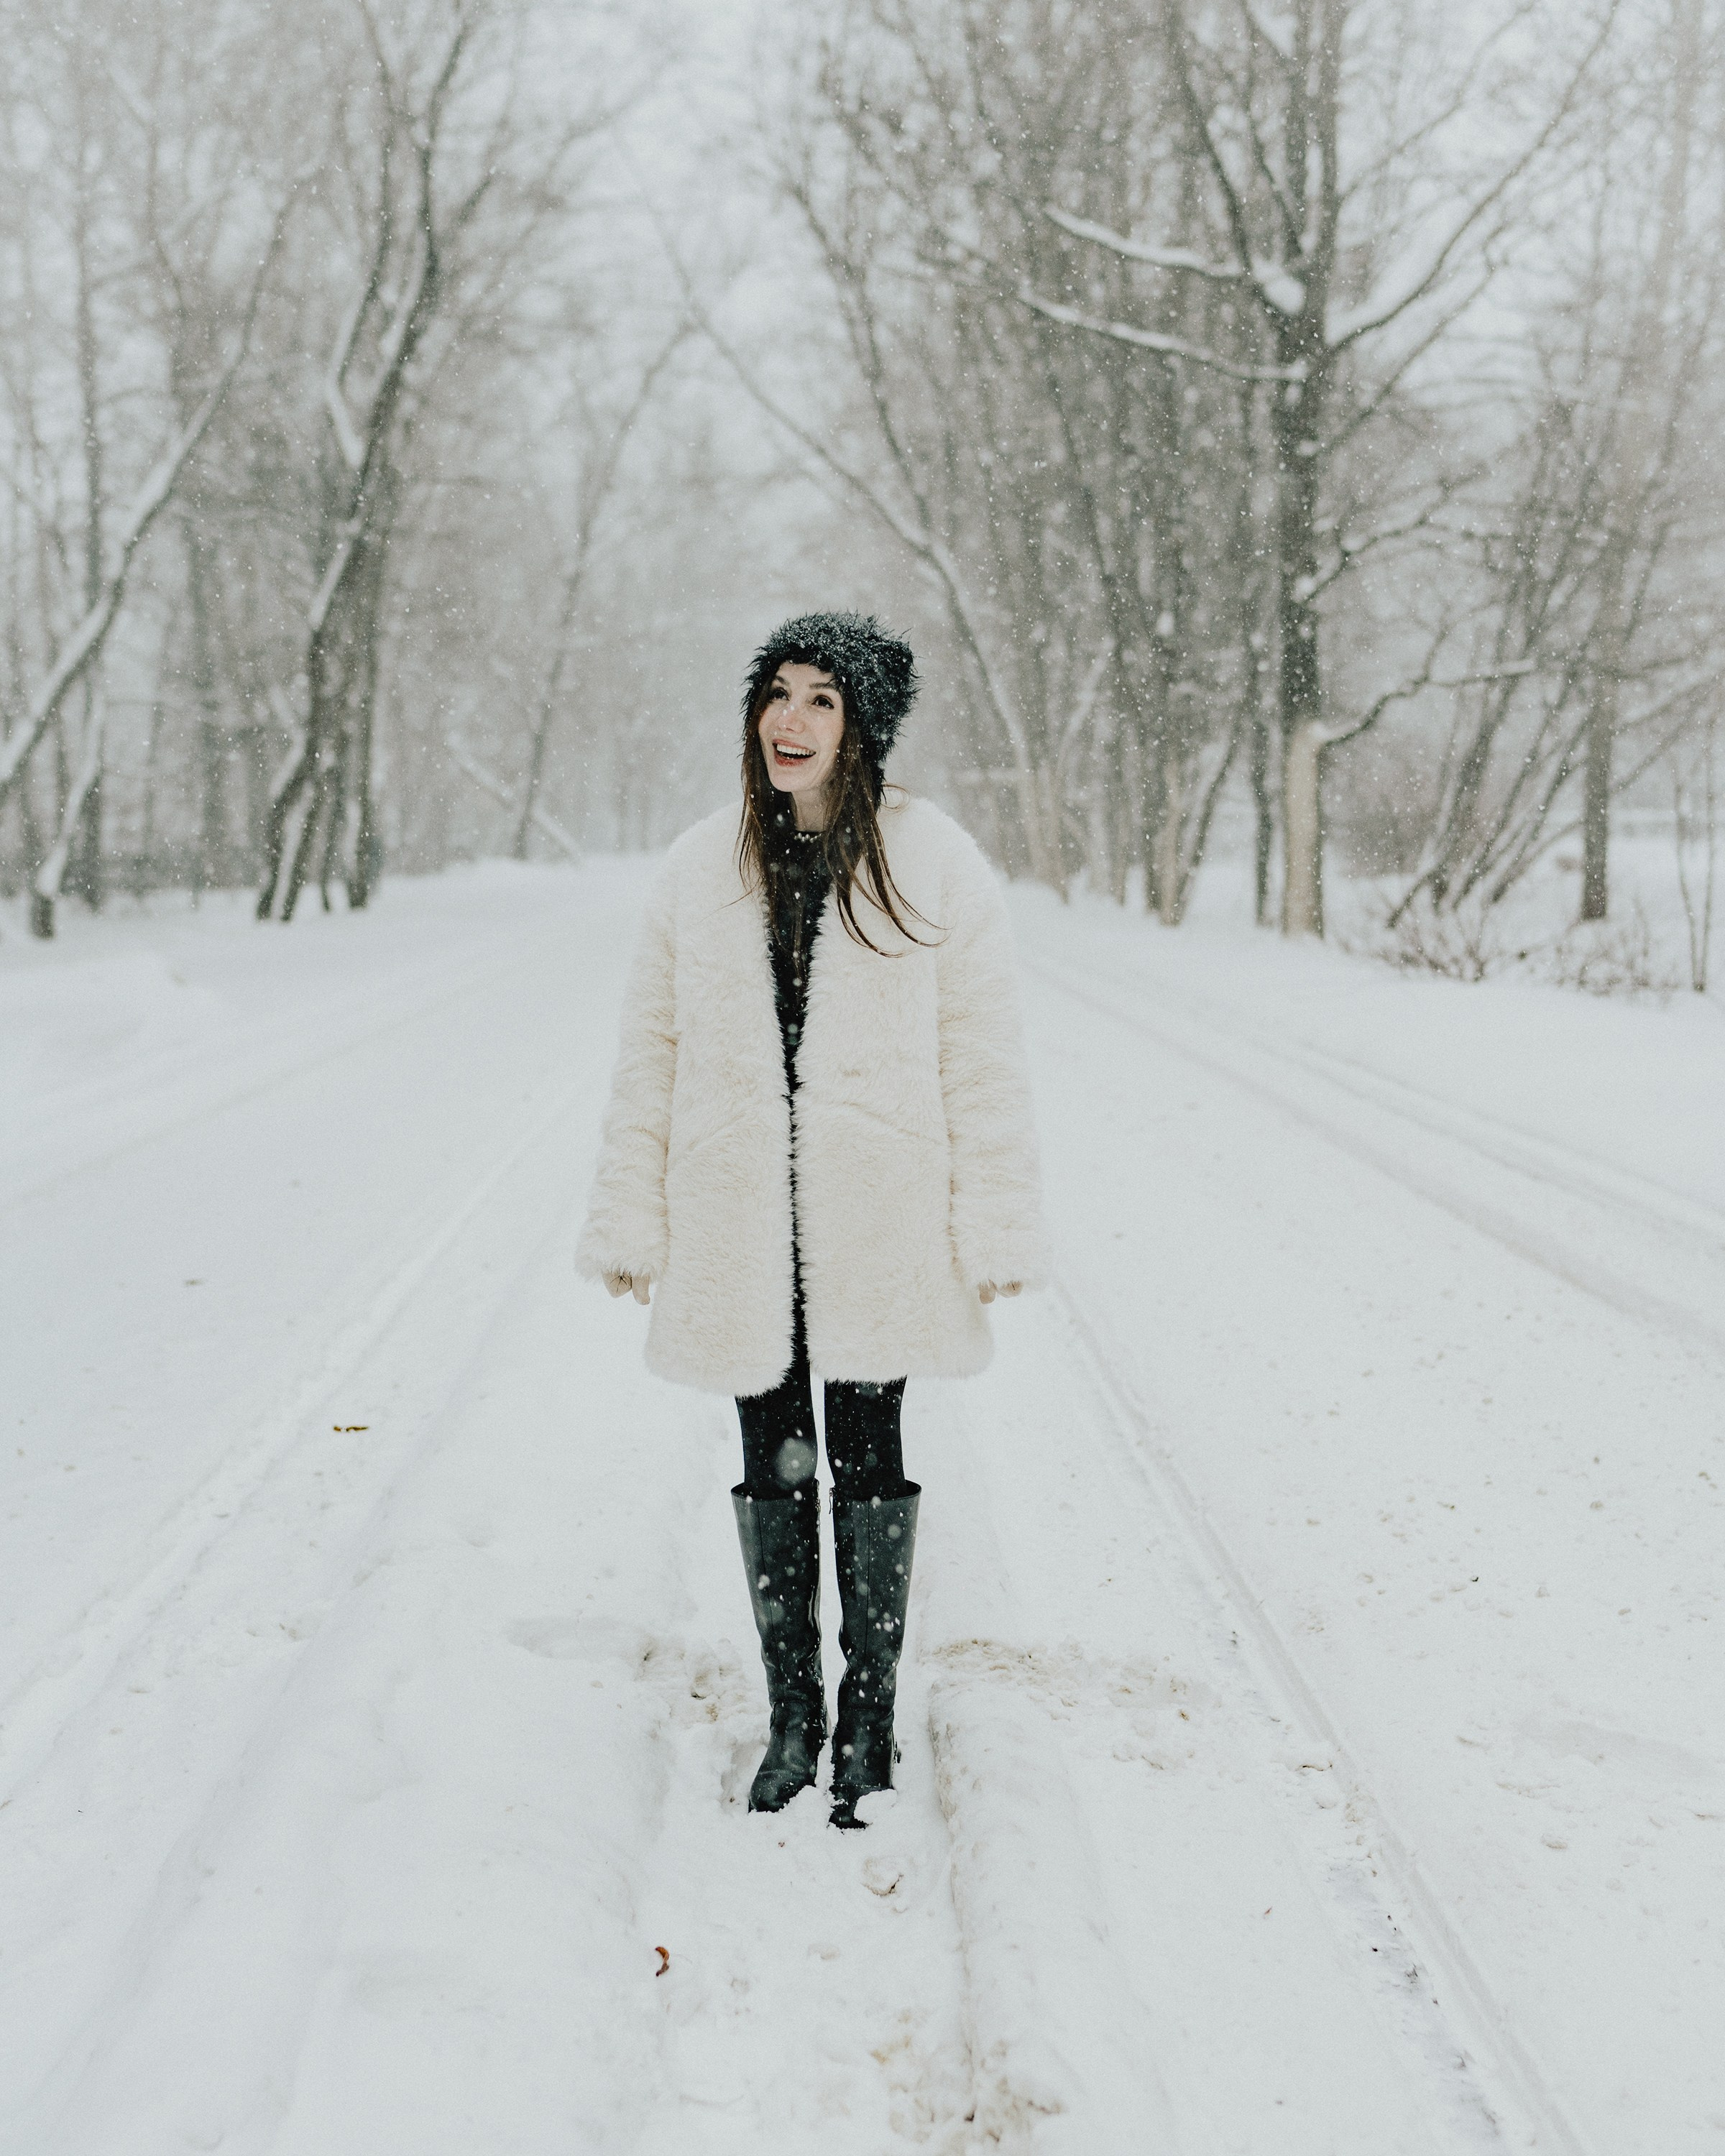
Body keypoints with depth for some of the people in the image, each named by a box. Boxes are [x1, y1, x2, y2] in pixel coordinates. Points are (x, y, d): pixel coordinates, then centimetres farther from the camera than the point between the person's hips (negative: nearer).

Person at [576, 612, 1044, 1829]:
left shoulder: (932, 866, -4)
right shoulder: (703, 872, 3)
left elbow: (982, 1057, -3)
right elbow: (652, 1056, 7)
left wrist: (994, 1229, -6)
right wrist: (630, 1224, 6)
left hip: (878, 1227, -2)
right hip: (741, 1228, 2)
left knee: (867, 1461, 7)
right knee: (773, 1468, 11)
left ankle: (870, 1719, 22)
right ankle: (793, 1717, 26)